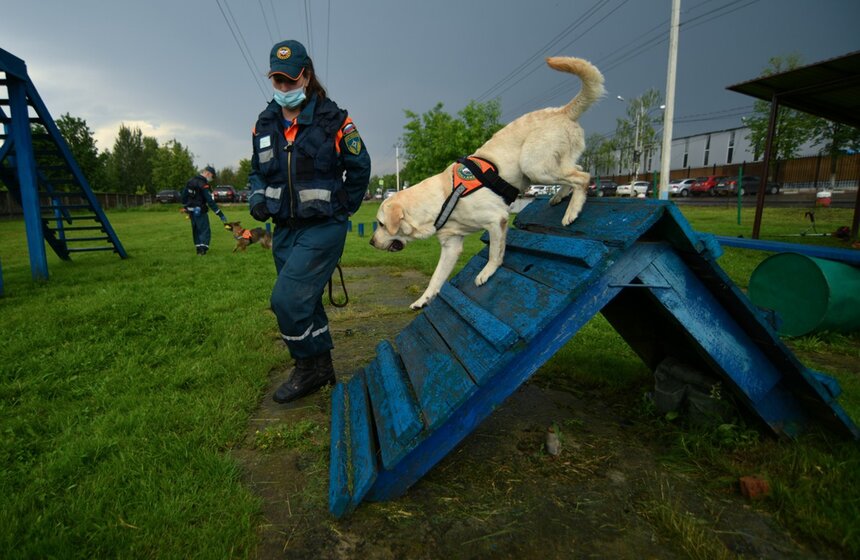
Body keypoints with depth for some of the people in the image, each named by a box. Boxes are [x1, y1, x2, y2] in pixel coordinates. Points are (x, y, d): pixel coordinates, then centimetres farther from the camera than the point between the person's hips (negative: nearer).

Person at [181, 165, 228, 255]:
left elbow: (184, 194, 16)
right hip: (200, 211, -8)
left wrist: (185, 206, 27)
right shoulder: (203, 184, -19)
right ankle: (202, 248, -17)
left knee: (196, 230, 17)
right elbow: (210, 201, -24)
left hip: (191, 210, 9)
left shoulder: (191, 181, 7)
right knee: (205, 230, -5)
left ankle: (199, 248, 22)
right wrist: (220, 214, -24)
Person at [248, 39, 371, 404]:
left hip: (322, 229, -6)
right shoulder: (265, 123, 8)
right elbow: (258, 170, 19)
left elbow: (359, 168, 1)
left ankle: (309, 369, 7)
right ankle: (321, 367, 31)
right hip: (285, 230, 6)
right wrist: (257, 196, -1)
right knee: (304, 303, 13)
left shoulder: (333, 120, -8)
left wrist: (342, 209, 4)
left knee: (287, 299, -15)